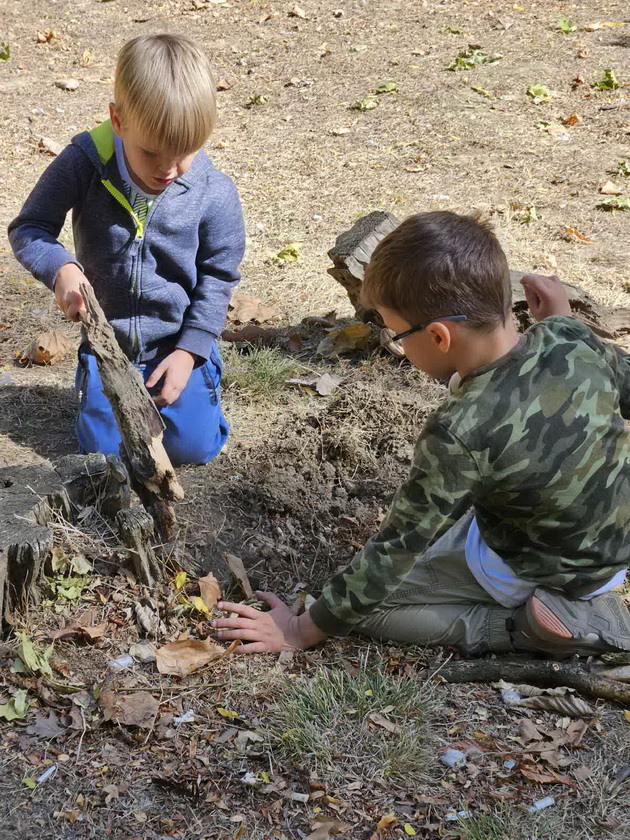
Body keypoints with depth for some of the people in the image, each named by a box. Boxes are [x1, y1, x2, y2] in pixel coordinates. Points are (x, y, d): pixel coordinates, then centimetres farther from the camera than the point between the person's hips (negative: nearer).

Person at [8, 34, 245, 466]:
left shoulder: (214, 192, -18)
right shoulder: (84, 164, -19)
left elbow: (218, 276, -6)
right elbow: (28, 228, -10)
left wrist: (189, 351, -12)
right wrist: (61, 268, -32)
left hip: (178, 341, -1)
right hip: (109, 340, 1)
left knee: (192, 446, -8)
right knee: (102, 447, -2)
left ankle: (199, 371, 23)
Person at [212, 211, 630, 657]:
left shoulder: (460, 435, -34)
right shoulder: (570, 339, -18)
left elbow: (395, 553, -24)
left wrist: (303, 630, -13)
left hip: (533, 575, -7)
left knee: (365, 604, -2)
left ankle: (527, 624, -8)